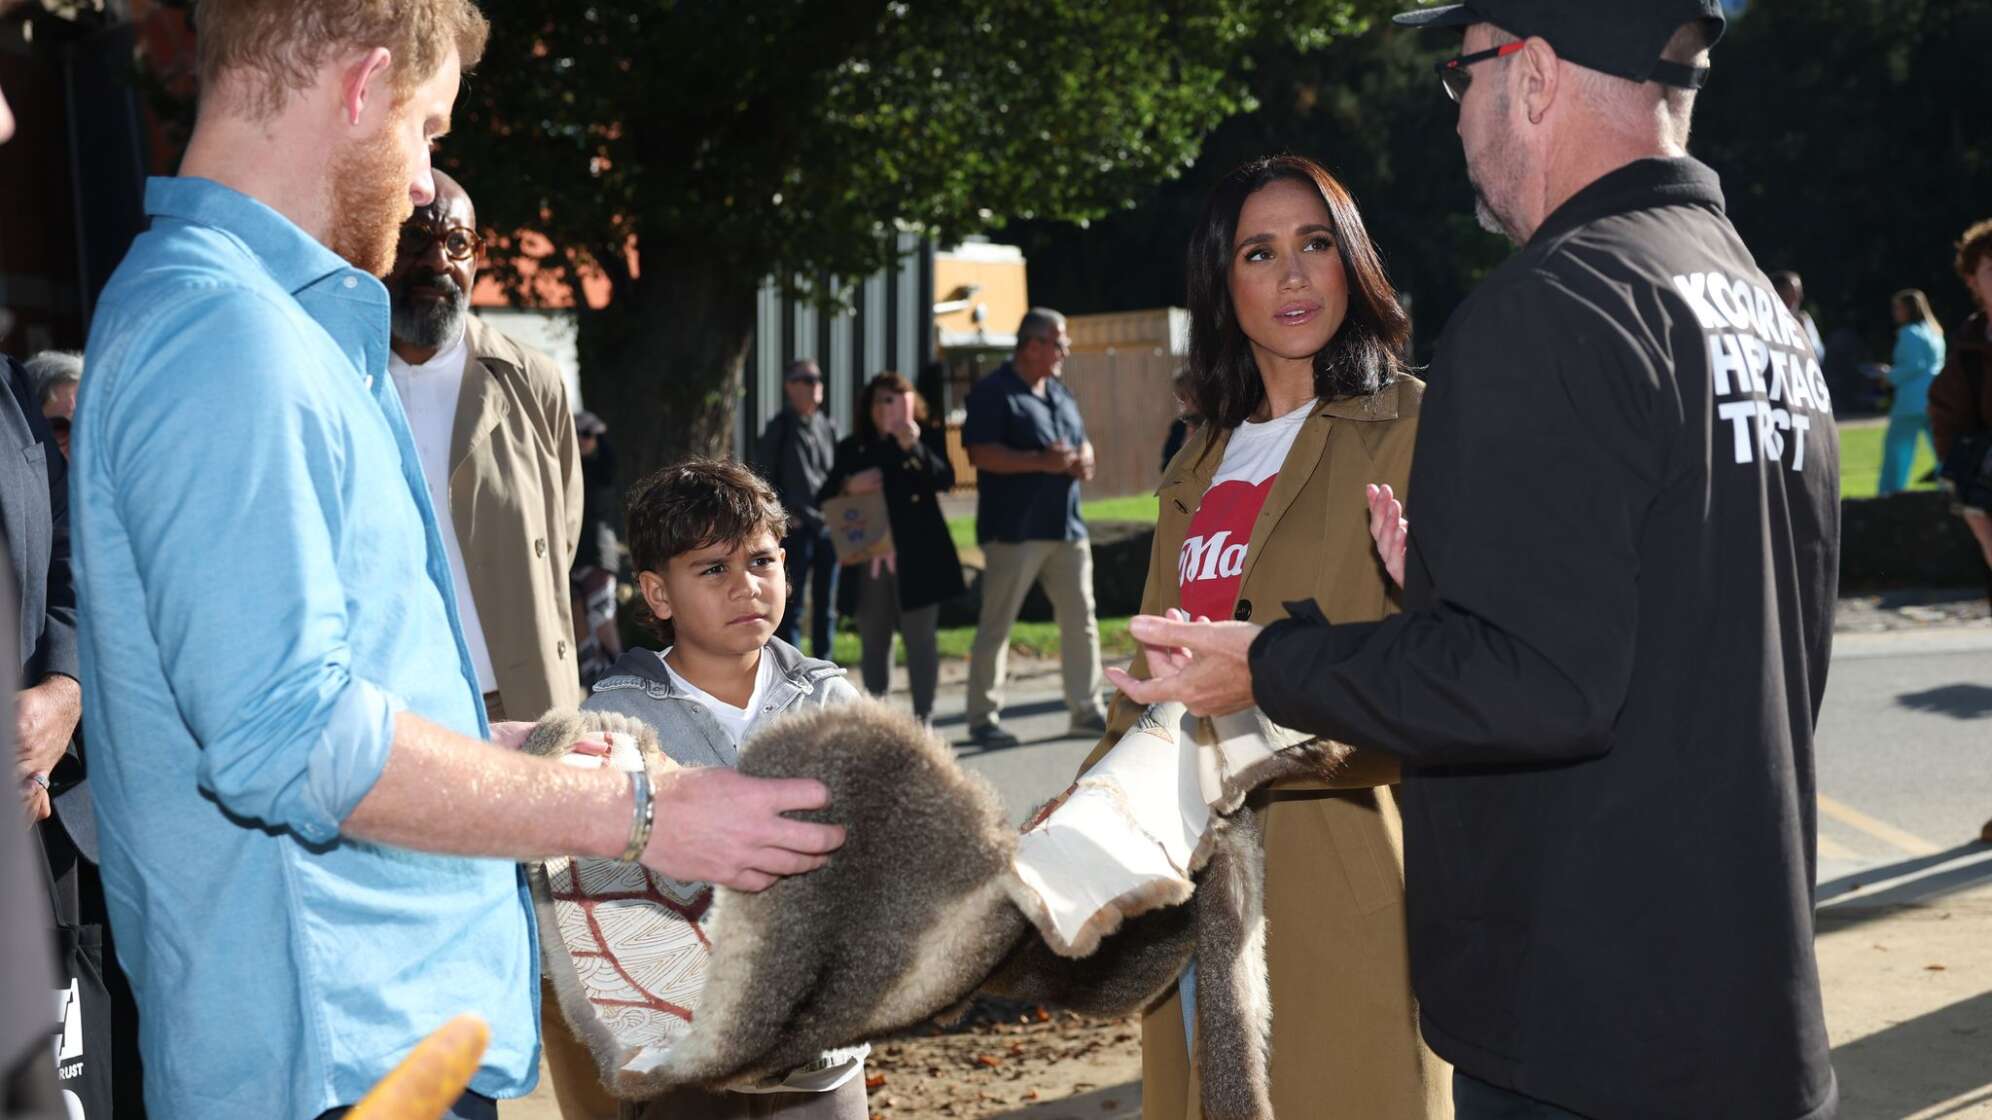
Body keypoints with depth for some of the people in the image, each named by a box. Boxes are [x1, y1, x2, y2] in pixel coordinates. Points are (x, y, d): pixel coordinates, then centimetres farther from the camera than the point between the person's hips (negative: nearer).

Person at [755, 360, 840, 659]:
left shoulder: (828, 426, 12)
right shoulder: (779, 428, -2)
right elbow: (762, 476, -3)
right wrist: (781, 513, -10)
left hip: (829, 525, 5)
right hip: (796, 528, -5)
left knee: (826, 605, 10)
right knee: (793, 604, -1)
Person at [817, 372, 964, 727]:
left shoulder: (922, 443, 2)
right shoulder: (852, 449, 10)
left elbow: (945, 480, -14)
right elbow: (824, 498, 8)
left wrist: (913, 447, -26)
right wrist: (848, 487, -12)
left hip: (916, 559, -3)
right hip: (868, 560, 4)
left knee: (920, 638, -2)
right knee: (873, 641, 11)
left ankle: (923, 720, 2)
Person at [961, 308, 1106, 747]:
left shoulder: (1060, 392, 17)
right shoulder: (992, 392, -7)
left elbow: (1082, 441, 26)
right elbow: (980, 453, -16)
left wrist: (1083, 460, 2)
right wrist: (1041, 461, -21)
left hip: (1066, 526, 8)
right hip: (1013, 529, -7)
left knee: (1081, 620, 8)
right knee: (997, 624, -2)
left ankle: (1086, 709, 18)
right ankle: (983, 718, 6)